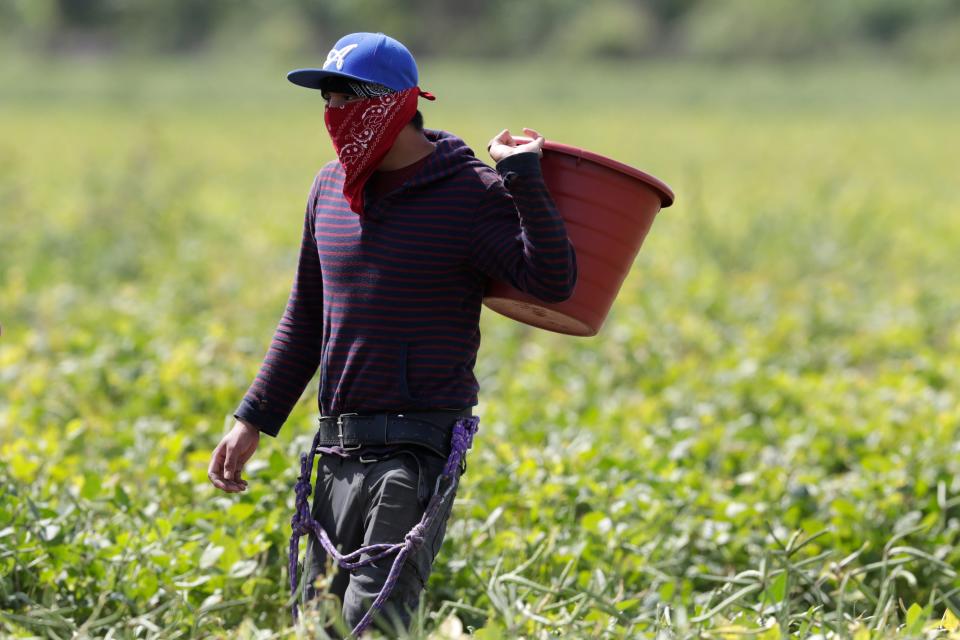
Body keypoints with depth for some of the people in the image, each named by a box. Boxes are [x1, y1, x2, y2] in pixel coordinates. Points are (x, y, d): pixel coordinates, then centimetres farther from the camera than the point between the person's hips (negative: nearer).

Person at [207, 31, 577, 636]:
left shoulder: (470, 194, -7)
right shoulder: (331, 187, 12)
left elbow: (554, 281, -22)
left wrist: (522, 175, -25)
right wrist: (253, 419, 18)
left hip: (418, 451, -7)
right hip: (340, 451, 7)